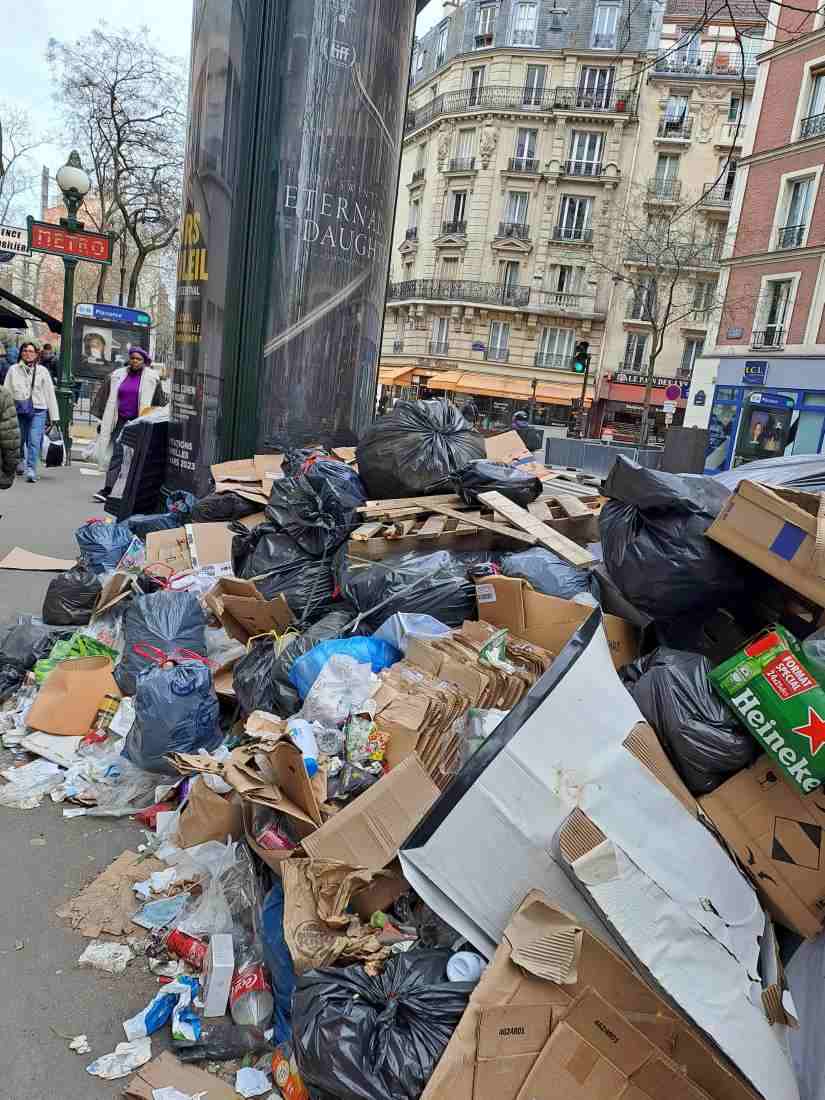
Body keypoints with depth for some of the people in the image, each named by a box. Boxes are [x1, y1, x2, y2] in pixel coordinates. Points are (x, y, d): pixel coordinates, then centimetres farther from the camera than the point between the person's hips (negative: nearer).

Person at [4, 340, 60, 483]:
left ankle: (31, 470, -13)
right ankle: (20, 462, 39)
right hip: (19, 410, 2)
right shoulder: (13, 370, 6)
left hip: (38, 410, -2)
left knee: (34, 441, -14)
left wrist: (54, 416, 0)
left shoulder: (42, 371, 4)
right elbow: (6, 391, 4)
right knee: (18, 440, 14)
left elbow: (50, 393, 3)